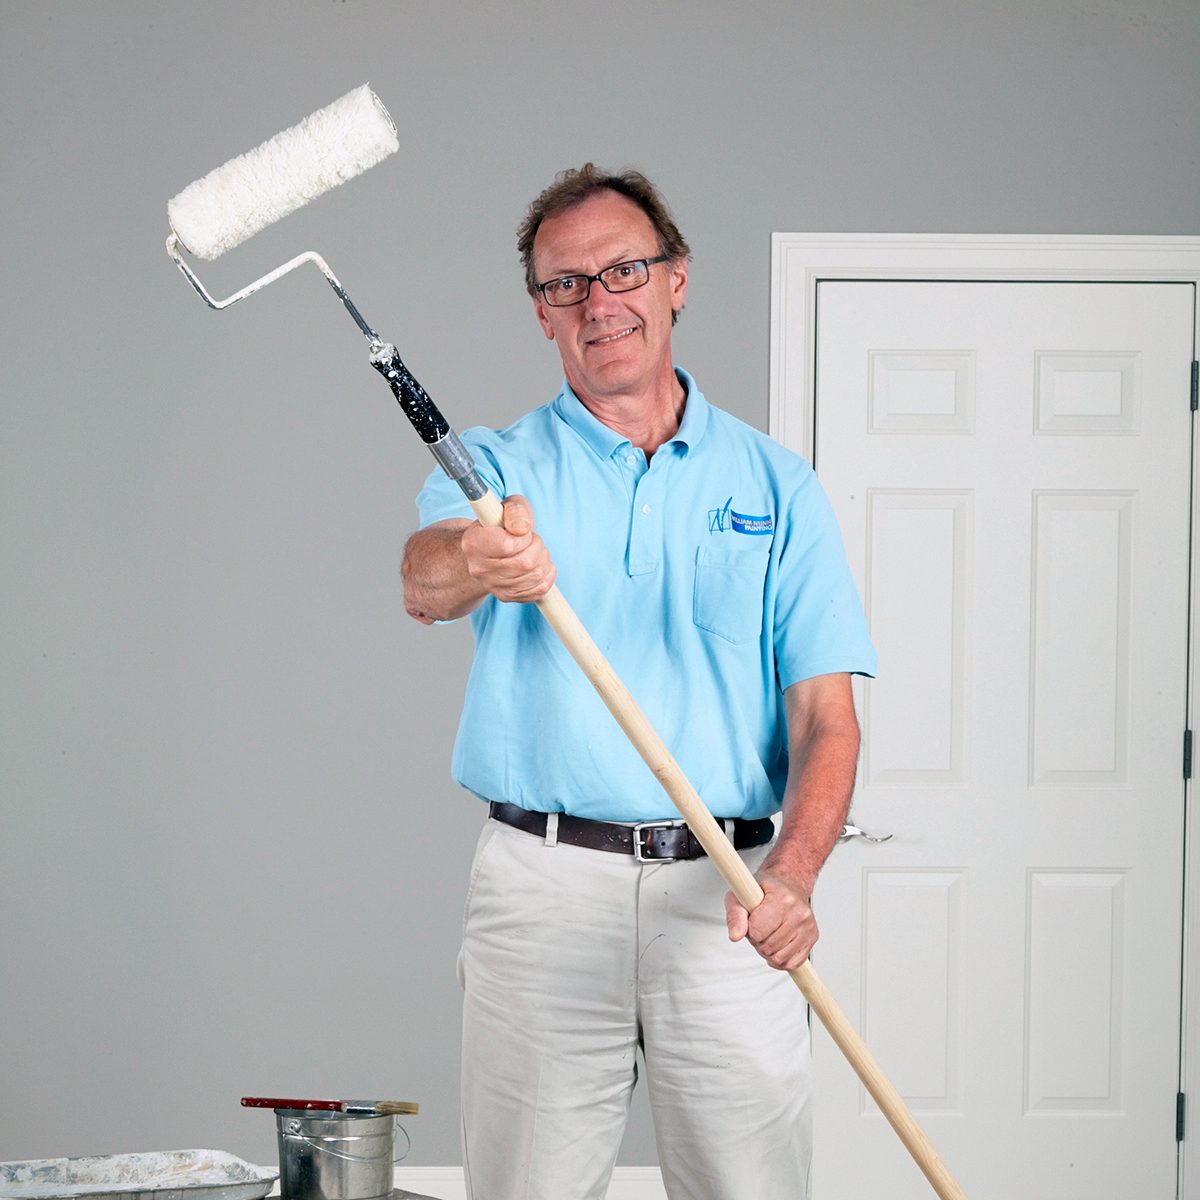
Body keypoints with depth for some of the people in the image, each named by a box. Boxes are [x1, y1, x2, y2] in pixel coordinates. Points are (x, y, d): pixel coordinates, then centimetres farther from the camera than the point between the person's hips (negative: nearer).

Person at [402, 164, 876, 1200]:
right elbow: (424, 579, -16)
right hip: (543, 884, -1)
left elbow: (825, 715, 3)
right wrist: (478, 563, -42)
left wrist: (792, 874, -16)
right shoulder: (500, 468, 7)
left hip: (725, 892, 1)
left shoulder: (775, 484, 10)